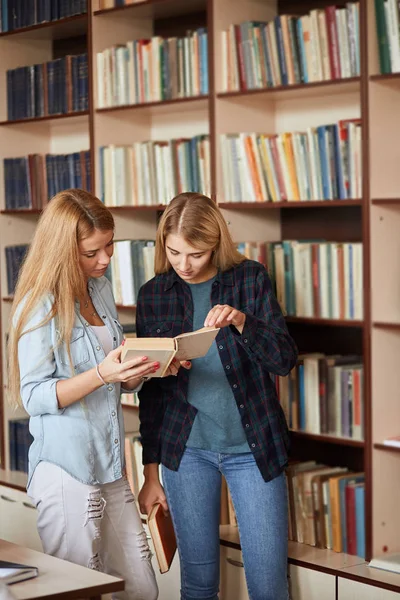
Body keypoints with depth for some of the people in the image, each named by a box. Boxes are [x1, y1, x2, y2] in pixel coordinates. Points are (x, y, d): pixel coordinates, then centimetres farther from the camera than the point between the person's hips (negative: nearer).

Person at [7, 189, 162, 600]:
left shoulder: (101, 289, 11)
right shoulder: (40, 305, -10)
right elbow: (34, 397, -14)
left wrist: (142, 369, -3)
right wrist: (102, 373, -25)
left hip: (110, 467, 7)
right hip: (66, 470, -7)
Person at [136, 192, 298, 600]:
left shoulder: (250, 279, -3)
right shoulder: (154, 295, 2)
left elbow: (285, 360, -8)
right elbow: (150, 389, 7)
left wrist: (240, 320, -26)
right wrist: (151, 471, 8)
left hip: (253, 446, -1)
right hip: (186, 449, 2)